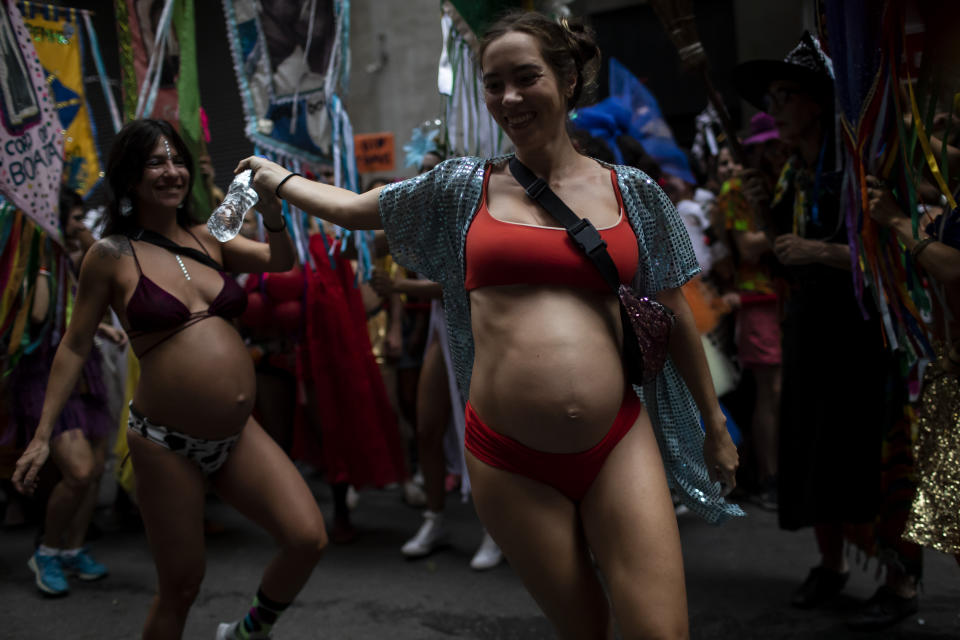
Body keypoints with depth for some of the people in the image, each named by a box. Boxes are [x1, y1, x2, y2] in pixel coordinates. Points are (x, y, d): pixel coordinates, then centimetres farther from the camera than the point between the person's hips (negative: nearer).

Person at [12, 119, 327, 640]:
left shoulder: (206, 239, 10)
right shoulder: (112, 254, -3)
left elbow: (281, 261, 16)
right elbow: (75, 345, 1)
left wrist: (270, 210, -3)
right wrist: (43, 434, -1)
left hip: (238, 435, 5)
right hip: (166, 443, -4)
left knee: (307, 539, -9)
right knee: (181, 586, 4)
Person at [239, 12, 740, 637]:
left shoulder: (633, 193, 6)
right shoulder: (464, 186, 6)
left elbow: (674, 315, 13)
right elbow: (353, 206, 22)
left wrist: (715, 423, 18)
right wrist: (277, 177, 33)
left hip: (620, 444, 0)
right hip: (511, 460, 0)